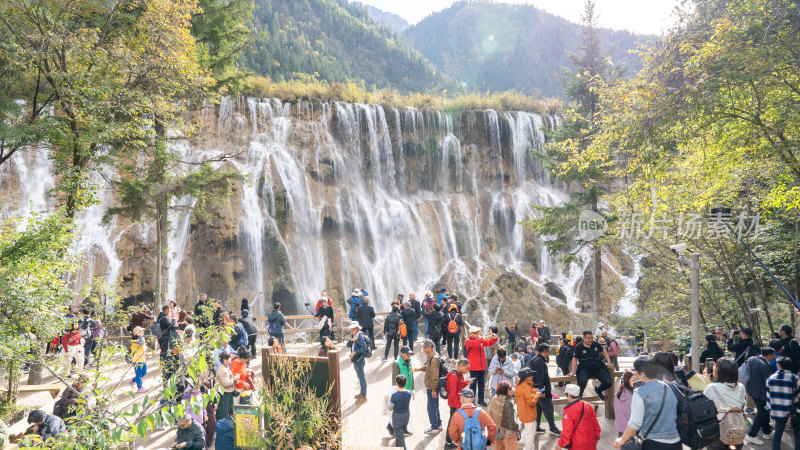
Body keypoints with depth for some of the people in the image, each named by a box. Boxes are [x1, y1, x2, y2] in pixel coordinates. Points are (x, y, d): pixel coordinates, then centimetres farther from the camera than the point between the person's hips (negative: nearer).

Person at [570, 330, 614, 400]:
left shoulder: (596, 344, 2)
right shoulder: (579, 347, -5)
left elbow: (603, 351, 20)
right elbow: (574, 359, 1)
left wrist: (608, 361, 12)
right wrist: (573, 372, -7)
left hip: (598, 368, 4)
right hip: (585, 369, -4)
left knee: (608, 383, -7)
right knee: (583, 381, -34)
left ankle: (598, 390, 28)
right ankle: (579, 395, -4)